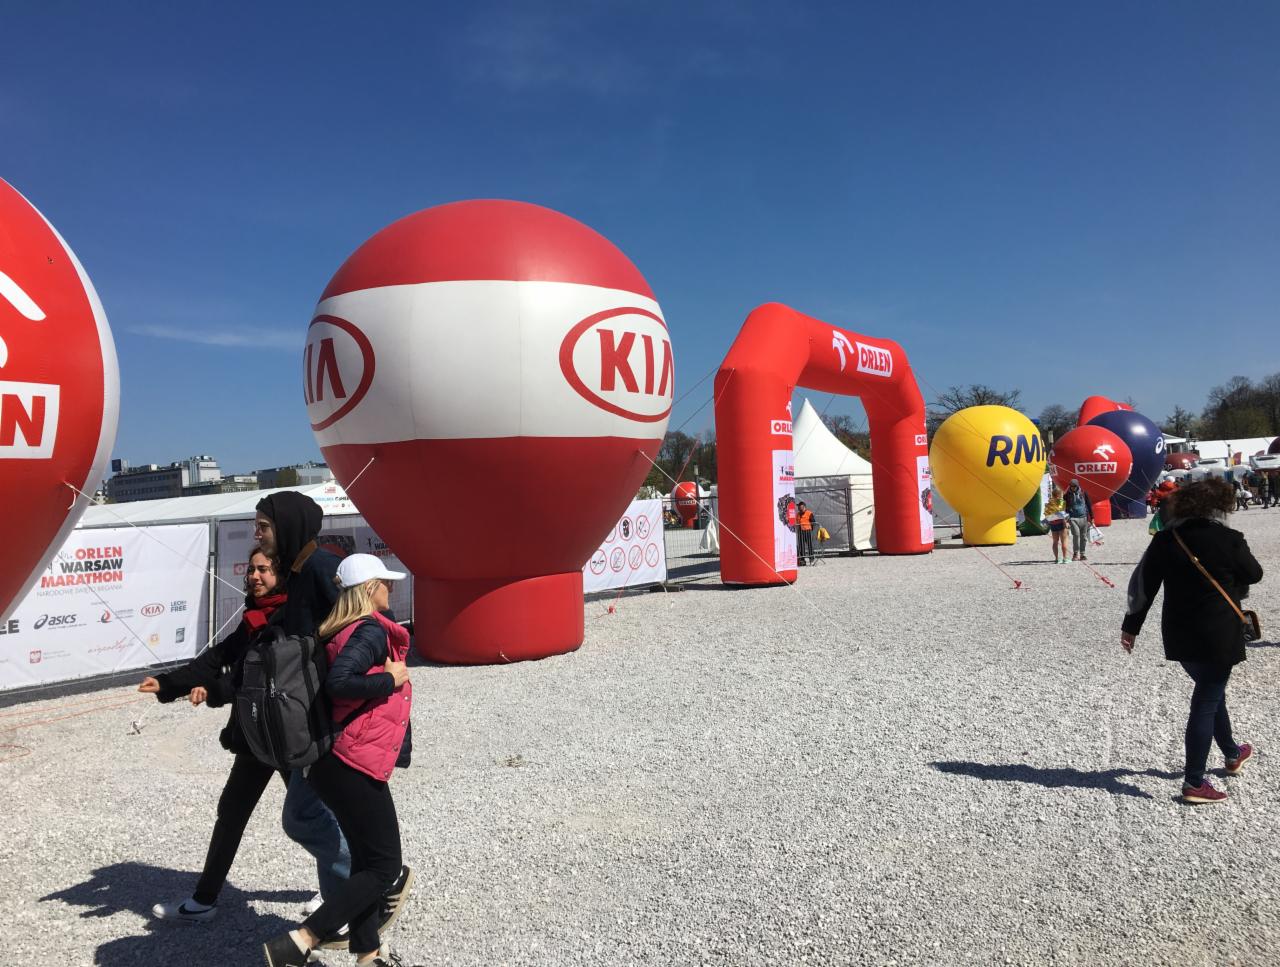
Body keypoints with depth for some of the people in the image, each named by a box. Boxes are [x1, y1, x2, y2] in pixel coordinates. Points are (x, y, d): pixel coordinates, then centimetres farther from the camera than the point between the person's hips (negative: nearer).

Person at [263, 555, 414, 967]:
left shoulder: (346, 630, 12)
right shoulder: (372, 631, -15)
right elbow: (338, 683, -29)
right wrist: (391, 679, -19)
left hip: (339, 763, 10)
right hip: (356, 766, -10)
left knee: (366, 859, 16)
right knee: (385, 866, -2)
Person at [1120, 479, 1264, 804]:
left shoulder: (1165, 540, -2)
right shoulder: (1229, 540, -14)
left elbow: (1143, 584, 0)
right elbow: (1254, 575, 4)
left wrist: (1131, 625, 7)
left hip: (1179, 635, 5)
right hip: (1218, 636, -5)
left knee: (1211, 693, 26)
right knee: (1206, 703, 1)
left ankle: (1233, 753, 46)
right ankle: (1194, 783, 5)